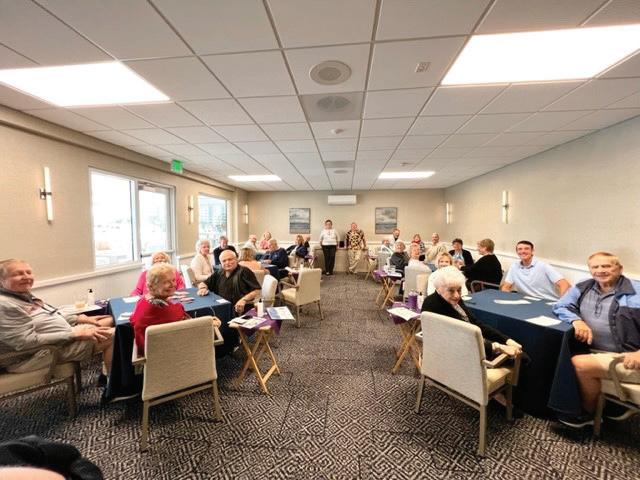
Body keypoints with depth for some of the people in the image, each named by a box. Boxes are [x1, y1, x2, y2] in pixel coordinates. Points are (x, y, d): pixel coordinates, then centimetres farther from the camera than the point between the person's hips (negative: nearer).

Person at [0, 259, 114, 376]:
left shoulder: (24, 295, 8)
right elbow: (27, 342, -26)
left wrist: (80, 318, 6)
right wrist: (74, 334, -25)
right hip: (51, 350, -10)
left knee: (109, 320, 12)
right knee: (113, 335, -18)